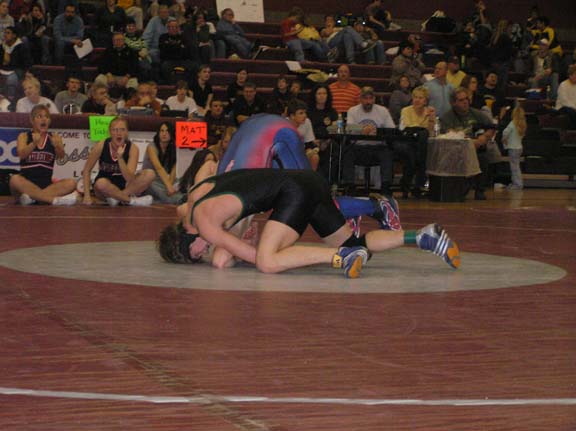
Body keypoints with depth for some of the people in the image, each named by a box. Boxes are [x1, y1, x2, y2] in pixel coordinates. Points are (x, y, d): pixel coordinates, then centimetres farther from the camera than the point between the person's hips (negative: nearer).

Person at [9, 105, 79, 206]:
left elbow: (61, 156, -9)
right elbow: (21, 154, -13)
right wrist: (34, 143, -32)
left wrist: (57, 146, -31)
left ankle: (31, 197, -31)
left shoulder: (54, 138, 10)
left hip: (47, 184, 2)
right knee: (15, 179, -35)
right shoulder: (24, 136, 6)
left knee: (71, 183, -24)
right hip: (26, 185, -2)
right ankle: (54, 199, -35)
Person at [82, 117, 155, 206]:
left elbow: (130, 179, -22)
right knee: (101, 183, -37)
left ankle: (117, 197, -23)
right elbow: (87, 170, -5)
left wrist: (120, 158, -35)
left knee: (150, 174, -20)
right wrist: (87, 196, -14)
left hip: (125, 187, 2)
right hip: (105, 189, -2)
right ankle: (132, 201, -21)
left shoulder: (132, 148, -13)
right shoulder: (101, 146, -13)